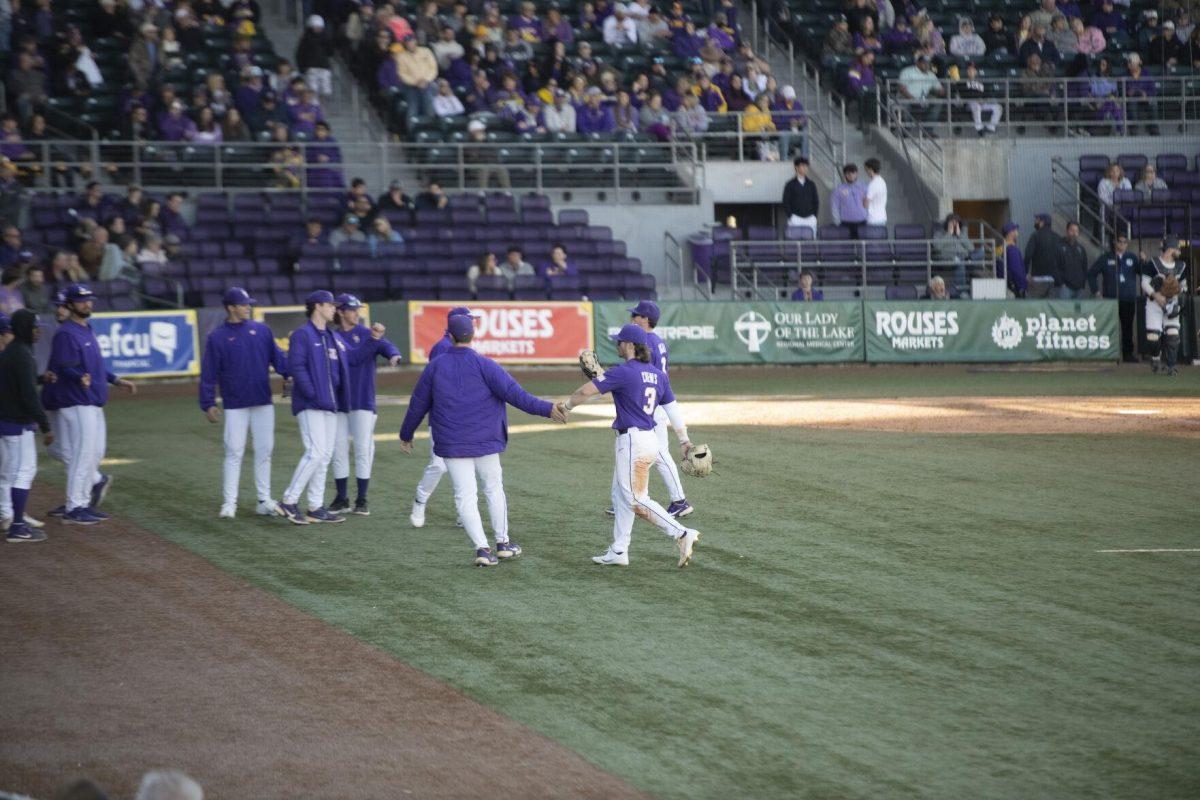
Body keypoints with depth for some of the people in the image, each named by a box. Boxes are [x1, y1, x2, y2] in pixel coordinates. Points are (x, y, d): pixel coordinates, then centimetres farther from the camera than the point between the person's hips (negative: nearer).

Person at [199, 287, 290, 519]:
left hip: (263, 403, 3)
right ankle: (229, 502, 1)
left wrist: (289, 373, -14)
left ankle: (264, 500, 12)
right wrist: (208, 404, -7)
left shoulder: (261, 330, 8)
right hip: (235, 406, -3)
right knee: (234, 453, -3)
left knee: (264, 451, 5)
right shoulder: (217, 337, -1)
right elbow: (209, 373, -1)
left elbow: (277, 357, 4)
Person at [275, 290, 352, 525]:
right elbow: (296, 367, -14)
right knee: (315, 452, -16)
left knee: (325, 456, 7)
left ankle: (316, 507, 11)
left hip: (330, 405, 8)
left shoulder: (334, 339, 20)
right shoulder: (302, 335, -6)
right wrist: (313, 395, -20)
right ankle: (289, 501, -10)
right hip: (309, 406, -8)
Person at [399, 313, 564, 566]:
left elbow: (417, 404, 8)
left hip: (450, 445, 1)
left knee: (465, 496, 2)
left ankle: (482, 549, -8)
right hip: (485, 441, -1)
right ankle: (503, 543, 23)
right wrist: (546, 409, -15)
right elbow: (513, 393, -16)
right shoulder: (483, 365, -8)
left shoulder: (435, 366, -1)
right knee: (494, 489, 17)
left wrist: (406, 435, 21)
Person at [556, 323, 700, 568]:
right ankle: (618, 551, 22)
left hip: (632, 441, -9)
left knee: (637, 500, -6)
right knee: (620, 495, 18)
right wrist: (684, 440, 17)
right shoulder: (658, 374, 10)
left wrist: (565, 405, 0)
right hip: (650, 437, 9)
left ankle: (682, 534, -13)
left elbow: (586, 391, -16)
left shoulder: (624, 372, -15)